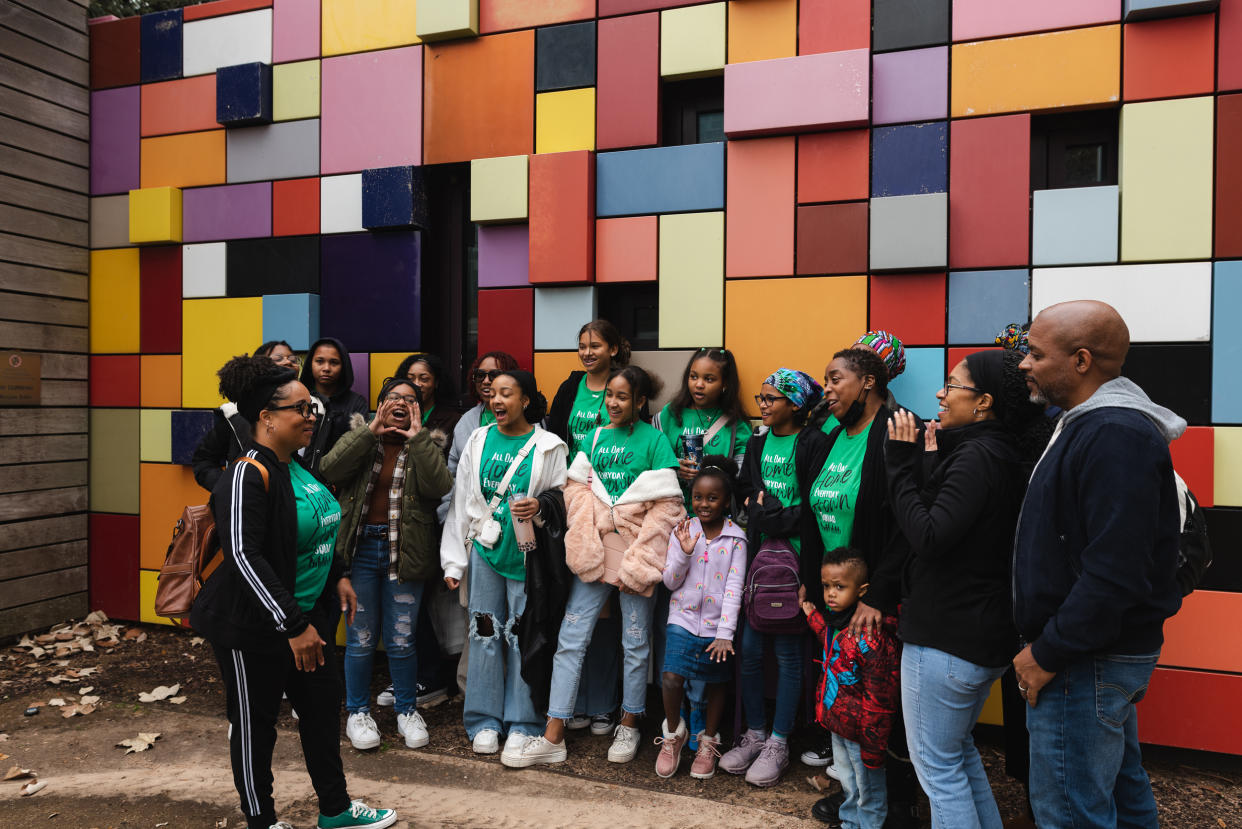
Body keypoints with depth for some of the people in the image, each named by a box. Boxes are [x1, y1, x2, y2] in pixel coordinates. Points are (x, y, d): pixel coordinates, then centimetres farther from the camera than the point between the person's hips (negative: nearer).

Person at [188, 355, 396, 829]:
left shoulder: (299, 466, 6)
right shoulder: (248, 476, -21)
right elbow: (243, 557, -29)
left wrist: (337, 577, 14)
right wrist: (293, 625, -29)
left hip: (309, 615, 9)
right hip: (254, 626, -9)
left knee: (323, 710, 17)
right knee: (254, 723, 10)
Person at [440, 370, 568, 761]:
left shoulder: (548, 446, -2)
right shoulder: (478, 440, 8)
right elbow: (461, 502, 8)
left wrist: (539, 507, -20)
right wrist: (453, 561, 5)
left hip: (527, 554, -3)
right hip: (485, 551, 3)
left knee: (523, 636, 2)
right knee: (484, 634, 7)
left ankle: (522, 725, 16)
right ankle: (485, 721, 21)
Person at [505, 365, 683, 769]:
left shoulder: (654, 440, -4)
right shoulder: (594, 438, 10)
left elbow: (667, 505, -8)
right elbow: (576, 489, 6)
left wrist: (636, 559, -11)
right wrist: (592, 533, -10)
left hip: (636, 554, -3)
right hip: (594, 550, 4)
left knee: (635, 643, 8)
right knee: (571, 640, 3)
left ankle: (628, 727, 29)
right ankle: (553, 738, 12)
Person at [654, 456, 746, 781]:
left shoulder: (736, 538, -5)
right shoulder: (681, 532, 0)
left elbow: (734, 588, -8)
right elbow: (670, 582, 0)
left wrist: (725, 633, -14)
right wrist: (684, 552, -17)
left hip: (717, 624, 0)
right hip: (683, 619, 0)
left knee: (716, 683, 12)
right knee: (672, 678, -13)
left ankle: (708, 742, 35)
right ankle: (673, 733, 14)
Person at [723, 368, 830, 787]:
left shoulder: (813, 443, -7)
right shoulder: (758, 443, 13)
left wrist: (780, 521, -16)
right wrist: (762, 507, -2)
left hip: (794, 559, -6)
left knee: (787, 652, 4)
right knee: (749, 647, 8)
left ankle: (778, 743, 17)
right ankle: (754, 733, 24)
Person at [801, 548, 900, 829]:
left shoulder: (870, 635, -27)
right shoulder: (836, 621, 0)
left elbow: (878, 700, -24)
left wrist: (872, 747, -20)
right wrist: (811, 614, 21)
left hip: (860, 731, -8)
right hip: (837, 725, 9)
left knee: (869, 789, 12)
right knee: (848, 784, 26)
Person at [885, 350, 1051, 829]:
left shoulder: (978, 456, -21)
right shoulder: (1009, 456, 8)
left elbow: (930, 537, -26)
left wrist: (903, 463, -20)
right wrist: (930, 462, 5)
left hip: (947, 637, -10)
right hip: (990, 633, 10)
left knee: (936, 762, 5)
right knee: (958, 748, 25)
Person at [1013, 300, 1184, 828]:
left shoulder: (1114, 435, -21)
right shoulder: (1091, 424, 13)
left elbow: (1114, 573, -27)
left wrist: (1047, 653, -19)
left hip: (1088, 663, -10)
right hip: (1105, 652, 10)